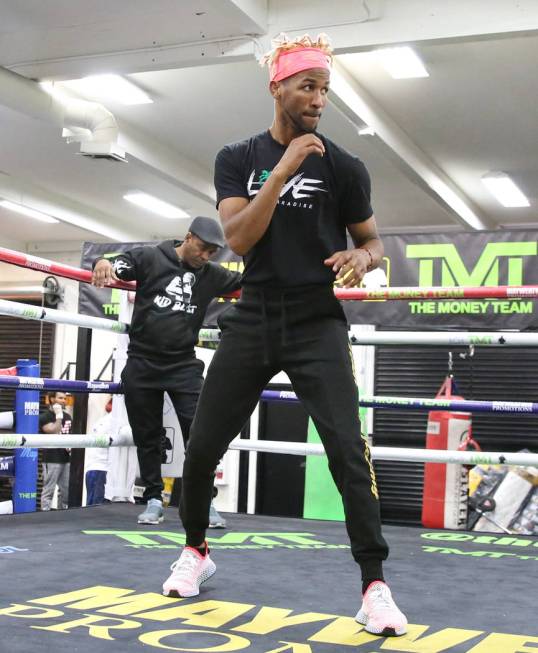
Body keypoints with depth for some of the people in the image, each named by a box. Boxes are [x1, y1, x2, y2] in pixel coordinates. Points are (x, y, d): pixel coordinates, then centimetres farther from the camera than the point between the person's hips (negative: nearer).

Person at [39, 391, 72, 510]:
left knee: (67, 489, 9)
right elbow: (54, 432, -19)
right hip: (52, 459, -7)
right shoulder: (45, 417, -6)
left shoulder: (68, 417, 14)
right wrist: (59, 416, -14)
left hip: (66, 459, 7)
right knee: (48, 490, -6)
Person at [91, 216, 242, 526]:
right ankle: (154, 500, 16)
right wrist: (104, 265, -34)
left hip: (185, 365, 1)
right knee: (147, 437, 6)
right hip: (142, 363, -1)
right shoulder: (150, 257, -2)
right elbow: (114, 268, -10)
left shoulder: (212, 274, 5)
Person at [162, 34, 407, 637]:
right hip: (252, 321, 2)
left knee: (346, 446, -16)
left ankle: (374, 585, -8)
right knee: (202, 446, 5)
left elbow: (372, 241, 11)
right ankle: (196, 552, 30)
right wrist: (285, 168, -17)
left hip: (316, 323, -2)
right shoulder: (237, 159, 4)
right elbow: (238, 238, -10)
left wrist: (362, 257, -14)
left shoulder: (343, 167, 2)